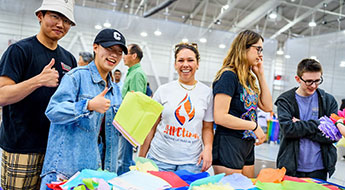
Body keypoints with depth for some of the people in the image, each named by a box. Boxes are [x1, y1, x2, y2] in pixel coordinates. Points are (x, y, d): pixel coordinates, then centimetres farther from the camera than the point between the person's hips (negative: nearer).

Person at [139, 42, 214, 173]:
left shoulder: (207, 92, 4)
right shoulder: (163, 90, 2)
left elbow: (207, 128, 10)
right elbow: (151, 126, 5)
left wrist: (208, 147, -9)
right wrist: (141, 158, 4)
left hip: (192, 162, 1)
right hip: (160, 158, 0)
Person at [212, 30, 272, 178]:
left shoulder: (248, 79, 14)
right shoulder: (228, 75, -14)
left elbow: (267, 107, 12)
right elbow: (220, 117, -21)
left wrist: (260, 75, 8)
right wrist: (254, 126, -14)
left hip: (248, 145, 9)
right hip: (228, 145, -9)